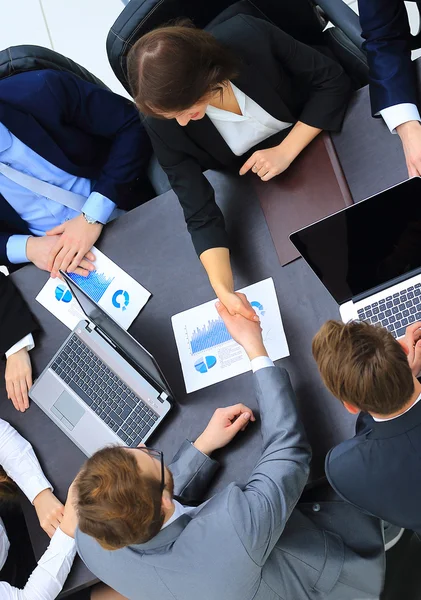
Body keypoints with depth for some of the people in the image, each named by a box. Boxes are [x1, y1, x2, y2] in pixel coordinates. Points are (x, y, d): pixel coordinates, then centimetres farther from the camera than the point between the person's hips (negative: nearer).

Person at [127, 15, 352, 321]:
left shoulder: (250, 36, -33)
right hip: (261, 183, 0)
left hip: (320, 128, 0)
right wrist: (224, 290, -41)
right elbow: (201, 215, -27)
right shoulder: (162, 124, -29)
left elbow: (333, 81, -20)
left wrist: (287, 150, -31)